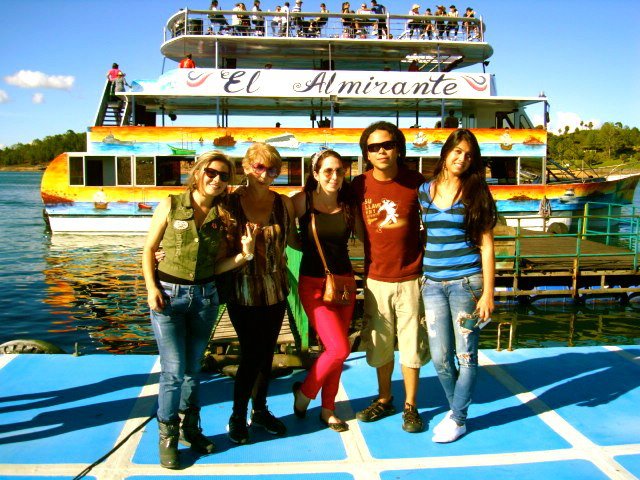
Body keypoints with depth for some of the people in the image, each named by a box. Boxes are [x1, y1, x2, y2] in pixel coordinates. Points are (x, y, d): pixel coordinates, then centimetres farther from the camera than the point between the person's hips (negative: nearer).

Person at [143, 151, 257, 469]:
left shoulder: (223, 216, 3)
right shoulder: (171, 205, -5)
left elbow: (217, 266, 2)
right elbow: (148, 249, -1)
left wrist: (244, 254, -13)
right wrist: (151, 287, -12)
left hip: (204, 296, 3)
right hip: (168, 294, -3)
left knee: (193, 368, 14)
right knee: (174, 370, -3)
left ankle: (190, 428, 32)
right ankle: (167, 436, 17)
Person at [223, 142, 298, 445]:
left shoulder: (284, 203, 2)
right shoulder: (231, 202, -6)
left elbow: (293, 239, 9)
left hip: (275, 289, 4)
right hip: (242, 291, -3)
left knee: (267, 353, 14)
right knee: (251, 354, -2)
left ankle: (260, 410, 34)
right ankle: (238, 416, 20)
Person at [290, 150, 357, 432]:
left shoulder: (348, 205, 1)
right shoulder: (302, 201, -8)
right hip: (313, 283, -4)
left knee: (334, 349, 9)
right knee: (340, 348, -11)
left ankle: (328, 409, 27)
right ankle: (304, 393, 15)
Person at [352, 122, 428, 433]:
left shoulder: (416, 183, -6)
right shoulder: (359, 185, -3)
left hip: (411, 278, -1)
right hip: (376, 279, 2)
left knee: (411, 344, 8)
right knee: (379, 344, 13)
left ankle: (410, 406, 25)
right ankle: (384, 400, 33)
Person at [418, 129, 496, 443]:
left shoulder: (476, 193, 0)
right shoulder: (425, 191, 8)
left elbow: (486, 245, -2)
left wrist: (488, 292, -7)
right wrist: (421, 275, 8)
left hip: (466, 282, -3)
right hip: (433, 284, 3)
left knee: (466, 355, 4)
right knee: (440, 358, 6)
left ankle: (458, 419, 20)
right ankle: (455, 409, 29)